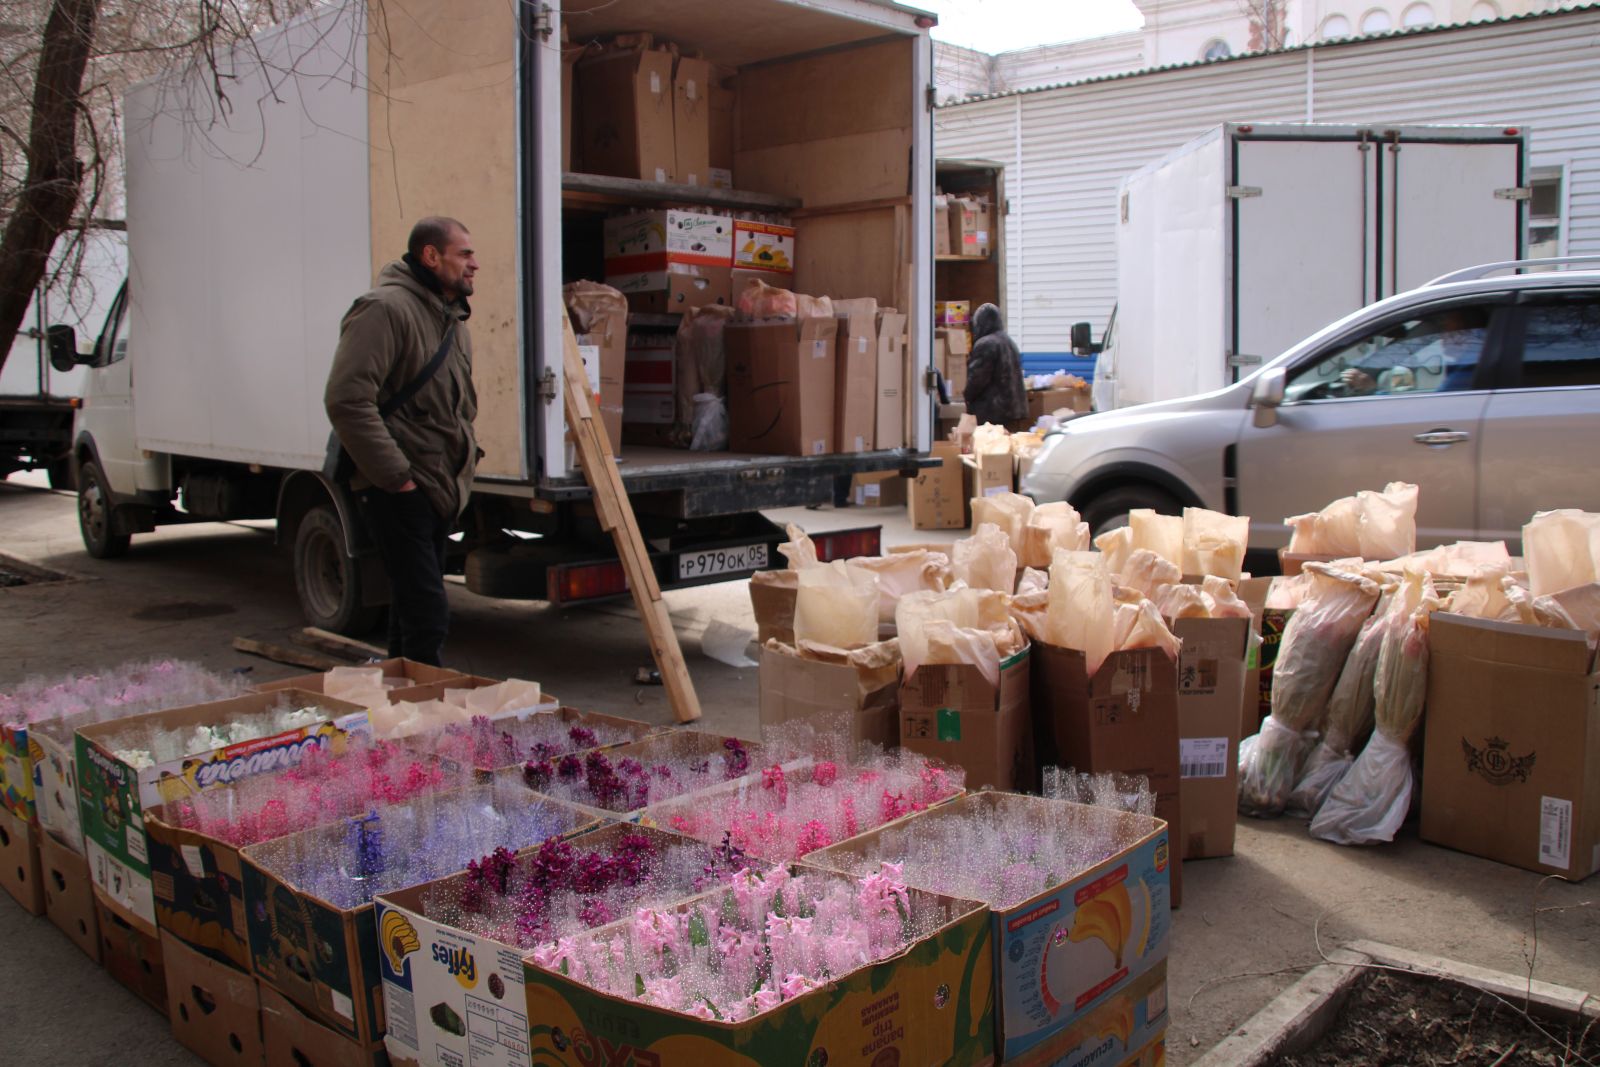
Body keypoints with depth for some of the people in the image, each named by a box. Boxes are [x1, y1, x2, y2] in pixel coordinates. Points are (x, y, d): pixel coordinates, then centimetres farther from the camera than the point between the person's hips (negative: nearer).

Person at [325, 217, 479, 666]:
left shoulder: (453, 318, 16)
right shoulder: (385, 309, -15)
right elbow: (347, 400, -23)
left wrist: (465, 456, 16)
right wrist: (395, 475, -22)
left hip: (440, 490, 9)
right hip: (398, 491, -9)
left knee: (413, 608, 19)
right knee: (427, 616, -11)